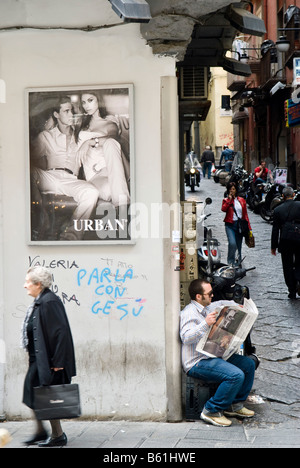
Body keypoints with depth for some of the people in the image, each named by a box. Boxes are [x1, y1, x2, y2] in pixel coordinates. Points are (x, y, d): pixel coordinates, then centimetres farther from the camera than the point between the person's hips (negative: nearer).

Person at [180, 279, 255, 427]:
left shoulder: (204, 311, 19)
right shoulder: (190, 312, -13)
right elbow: (186, 337, -28)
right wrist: (205, 324, -38)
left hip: (212, 357, 11)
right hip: (197, 363, -10)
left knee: (248, 364, 8)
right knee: (236, 375, -26)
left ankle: (235, 405, 13)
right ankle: (211, 411, -15)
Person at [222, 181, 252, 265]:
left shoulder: (242, 200, 11)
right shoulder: (226, 200, 5)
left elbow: (245, 214, 12)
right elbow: (223, 209, -17)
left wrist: (249, 227, 7)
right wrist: (229, 199, -12)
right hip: (230, 225, -3)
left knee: (239, 246, 8)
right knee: (232, 243, -20)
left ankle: (238, 263, 21)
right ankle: (230, 262, -8)